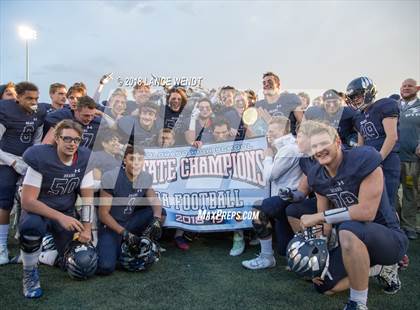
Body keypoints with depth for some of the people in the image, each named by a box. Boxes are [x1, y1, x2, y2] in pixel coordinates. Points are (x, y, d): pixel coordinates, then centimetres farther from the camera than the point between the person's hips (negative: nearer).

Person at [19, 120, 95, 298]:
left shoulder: (84, 159, -11)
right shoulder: (40, 158, -23)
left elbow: (88, 197, -5)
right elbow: (27, 201, -24)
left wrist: (86, 229, -12)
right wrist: (60, 217, -32)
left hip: (66, 212, 4)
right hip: (38, 210, -3)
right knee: (31, 225, -39)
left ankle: (53, 241, 32)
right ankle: (30, 273, -10)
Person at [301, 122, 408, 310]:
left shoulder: (363, 159, -22)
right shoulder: (317, 177, -2)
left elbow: (366, 212, -28)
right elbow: (325, 222, 1)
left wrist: (319, 216, -25)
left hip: (389, 238, -7)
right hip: (355, 240, 7)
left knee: (348, 229, -39)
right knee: (324, 286, 5)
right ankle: (382, 268, 21)